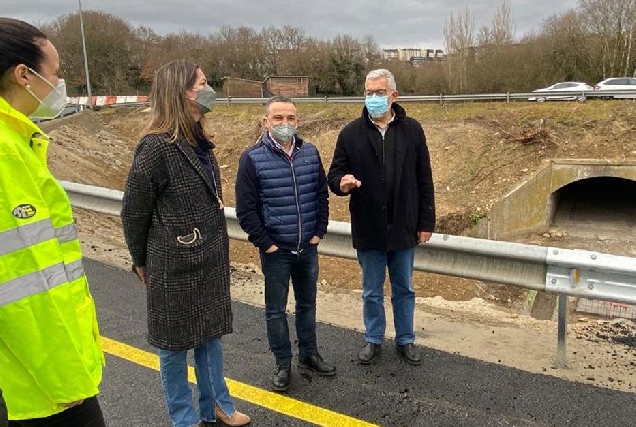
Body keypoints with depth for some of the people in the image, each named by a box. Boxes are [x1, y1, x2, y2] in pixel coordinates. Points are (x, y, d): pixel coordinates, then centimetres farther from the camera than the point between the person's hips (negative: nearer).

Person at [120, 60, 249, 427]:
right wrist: (142, 262, 1)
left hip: (211, 260, 8)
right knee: (175, 343, 10)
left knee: (211, 333, 18)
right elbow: (134, 212, -10)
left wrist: (218, 248, 14)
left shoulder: (199, 142, 8)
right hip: (175, 265, -7)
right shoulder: (156, 146, -17)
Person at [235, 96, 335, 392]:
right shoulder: (253, 158, -11)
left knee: (307, 304, 18)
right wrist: (264, 243, -10)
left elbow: (322, 195, 8)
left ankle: (309, 355, 36)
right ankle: (283, 364, 27)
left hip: (308, 247, 4)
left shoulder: (310, 153, 1)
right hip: (275, 250, -3)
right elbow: (245, 209, -10)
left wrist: (319, 232, 3)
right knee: (276, 310, 10)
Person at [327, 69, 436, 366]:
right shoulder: (351, 133, -3)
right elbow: (334, 173, -1)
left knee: (404, 289, 16)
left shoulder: (412, 130, 0)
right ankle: (373, 339, 33)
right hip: (368, 230, 0)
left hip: (404, 228, 1)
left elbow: (424, 180, 2)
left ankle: (405, 340, 34)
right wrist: (341, 182, -26)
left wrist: (426, 222, 0)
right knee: (372, 292, 14)